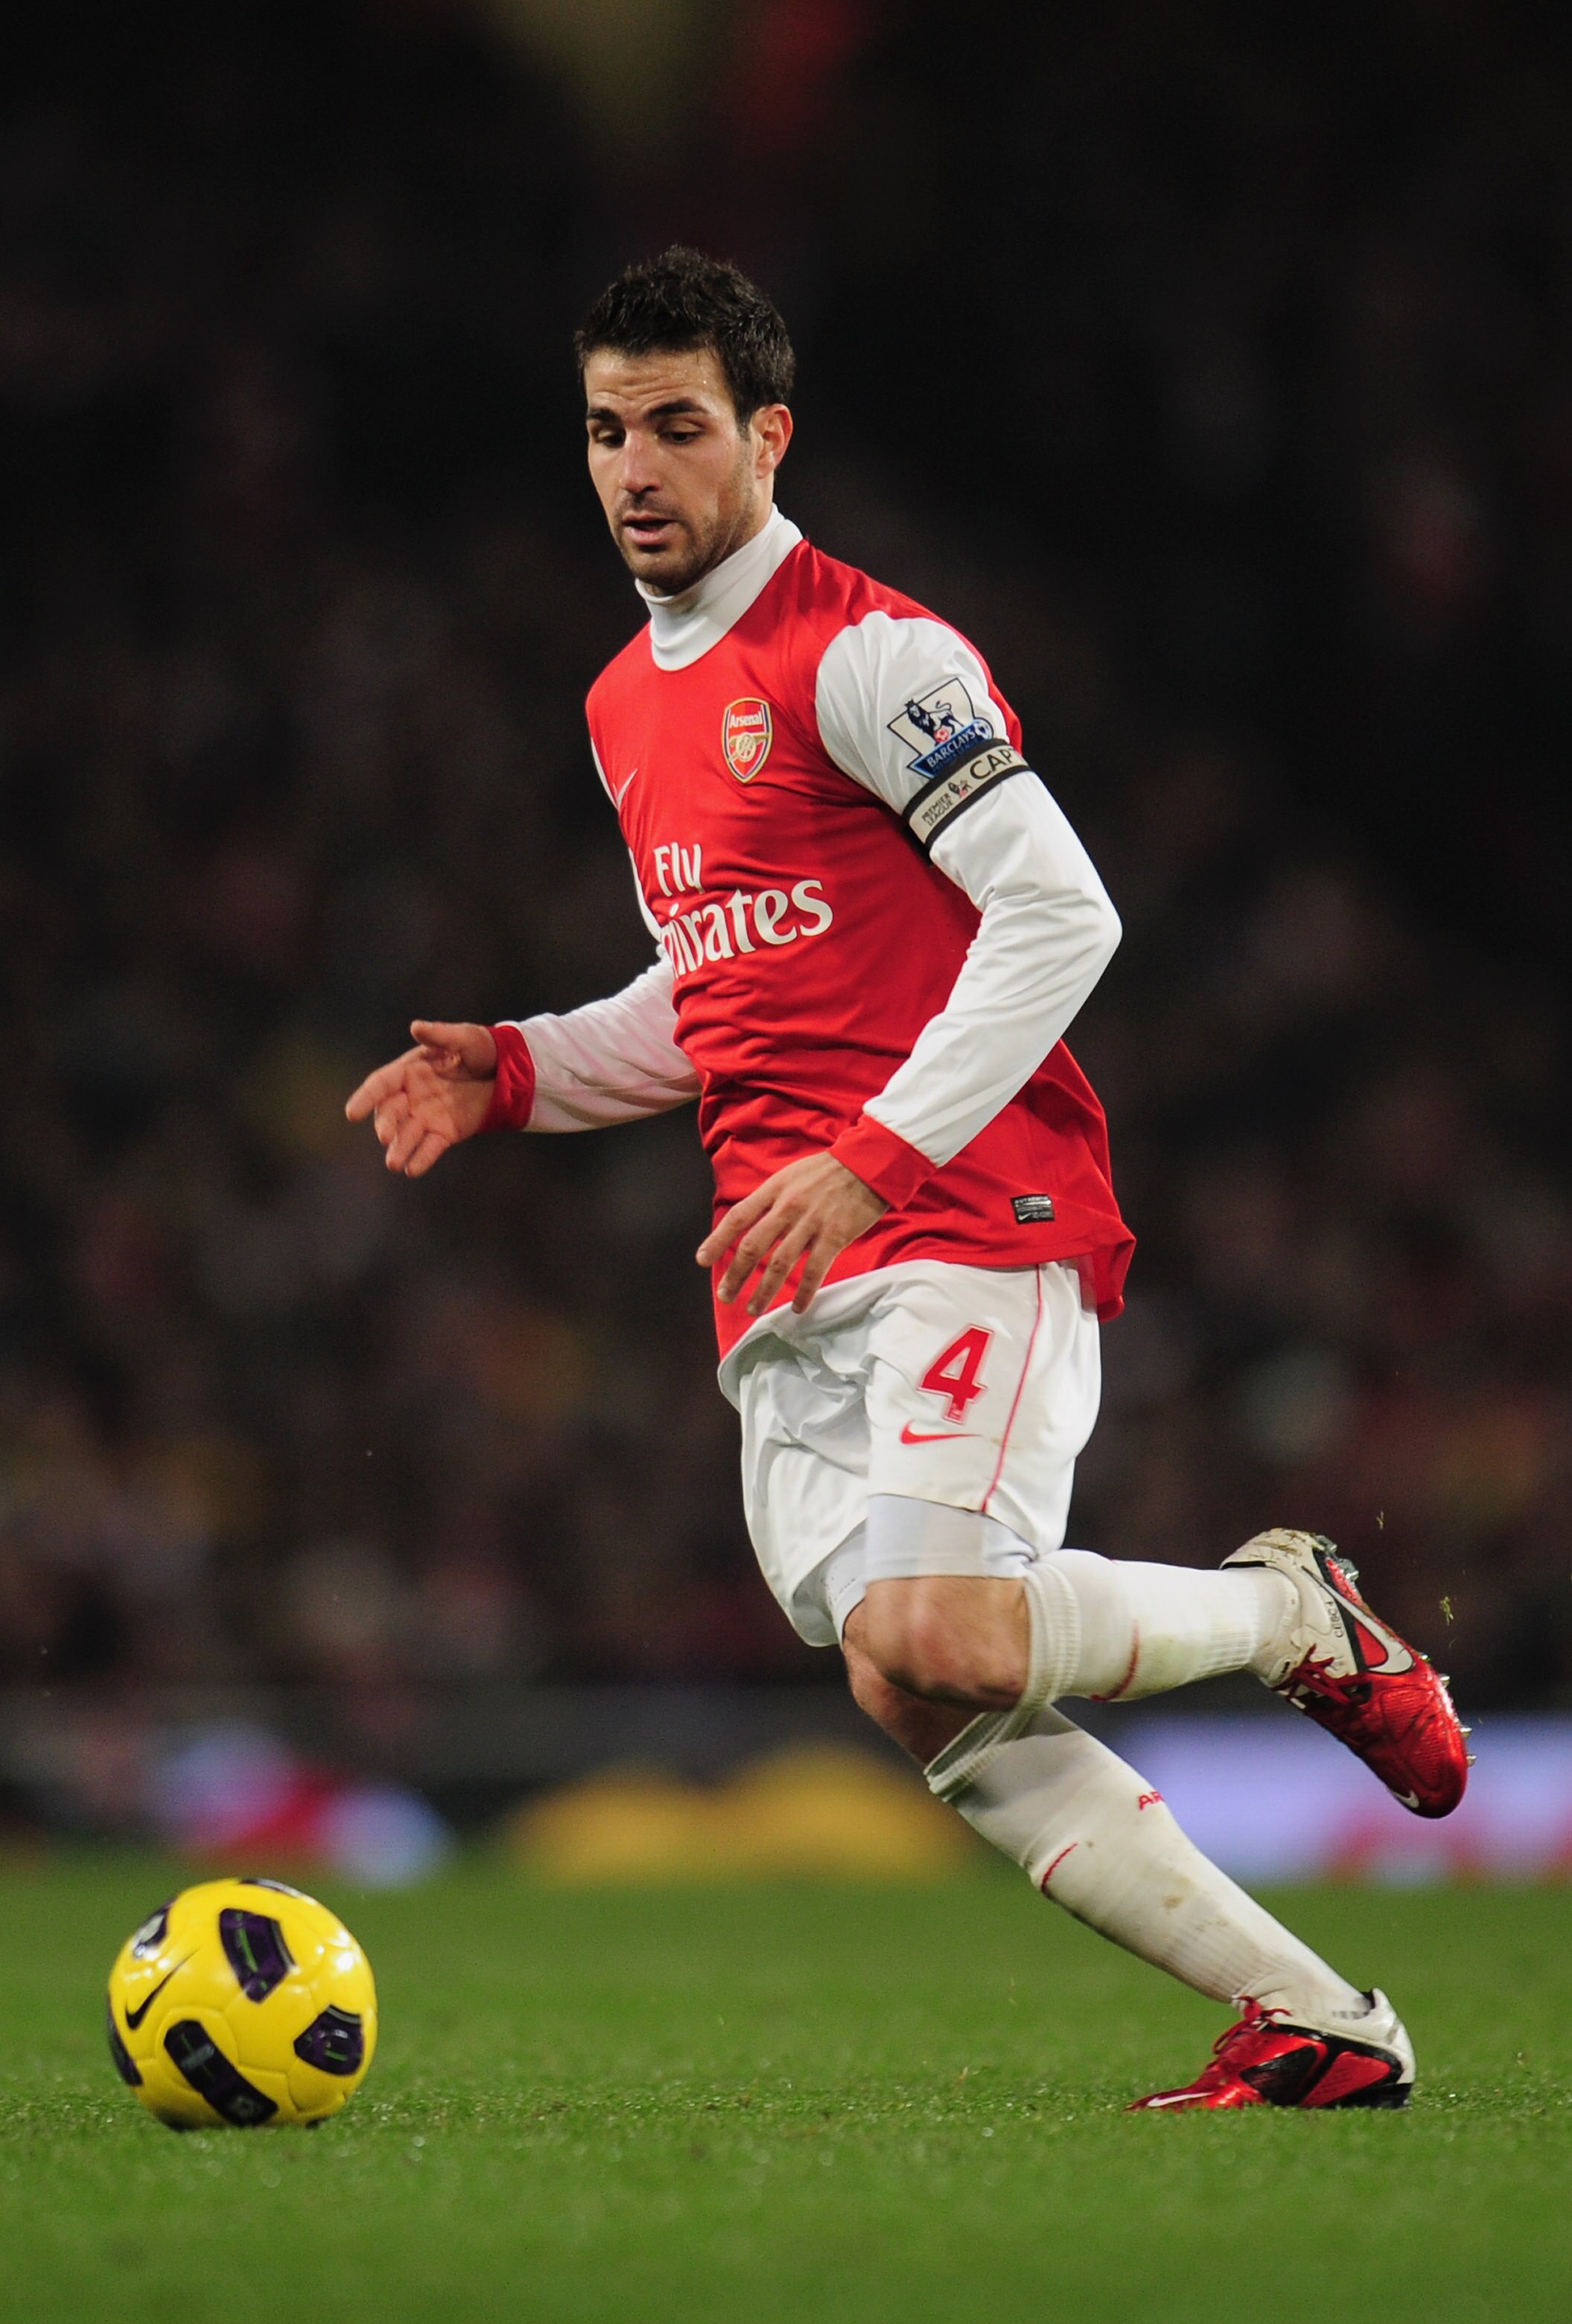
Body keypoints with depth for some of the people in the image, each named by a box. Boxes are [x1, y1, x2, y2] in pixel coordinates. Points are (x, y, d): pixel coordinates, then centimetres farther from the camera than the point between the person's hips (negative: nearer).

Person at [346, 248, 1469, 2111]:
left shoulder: (863, 655, -6)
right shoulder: (624, 710, 20)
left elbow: (1060, 913, -14)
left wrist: (873, 1160, -21)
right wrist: (517, 1074, 14)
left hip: (971, 1220, -8)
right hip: (787, 1291, 8)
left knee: (925, 1646, -27)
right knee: (949, 1730, -5)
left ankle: (1297, 1617, 0)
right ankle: (1317, 2026, 1)